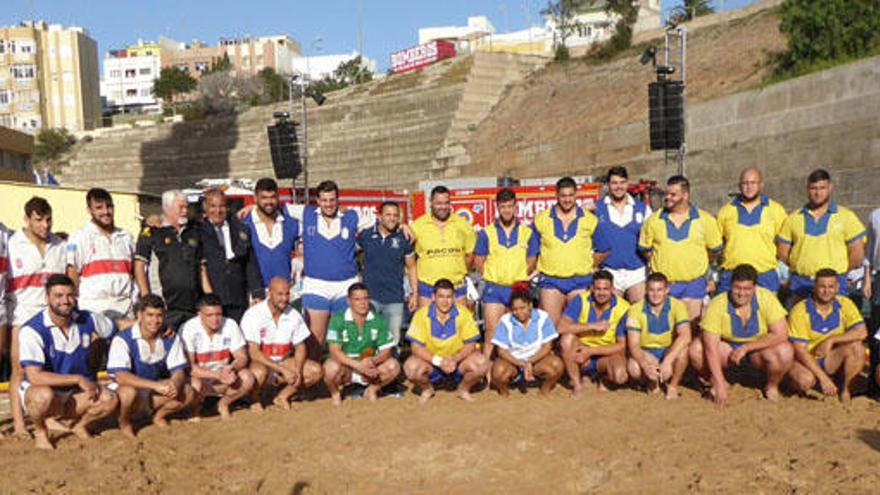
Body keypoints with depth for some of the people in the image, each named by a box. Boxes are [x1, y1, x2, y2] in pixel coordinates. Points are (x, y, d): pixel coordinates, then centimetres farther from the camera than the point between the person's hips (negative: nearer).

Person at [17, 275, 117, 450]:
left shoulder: (87, 320, -6)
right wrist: (78, 379, -24)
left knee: (110, 399, -21)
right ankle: (40, 431, -3)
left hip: (76, 393, 4)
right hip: (38, 390, -4)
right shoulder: (32, 330, -21)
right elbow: (34, 376, -26)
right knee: (45, 396, -39)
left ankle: (79, 425, 12)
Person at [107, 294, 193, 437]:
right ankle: (124, 422, -3)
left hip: (157, 391, 4)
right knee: (129, 392, -37)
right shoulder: (123, 339, -20)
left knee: (187, 392, -19)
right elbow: (120, 376, -30)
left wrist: (174, 385, -30)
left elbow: (179, 371, -5)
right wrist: (155, 385, -40)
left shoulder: (171, 339, -5)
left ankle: (159, 415, 10)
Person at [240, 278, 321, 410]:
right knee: (259, 372, -38)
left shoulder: (294, 315, -3)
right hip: (259, 362, -5)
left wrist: (298, 371, -16)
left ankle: (282, 396, 5)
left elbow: (300, 347, 4)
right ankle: (255, 398, -4)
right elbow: (254, 353, -21)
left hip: (283, 361, 5)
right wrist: (283, 370, -28)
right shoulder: (253, 315, -17)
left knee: (316, 370, -14)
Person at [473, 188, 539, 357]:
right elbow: (478, 261, 6)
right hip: (494, 289, -1)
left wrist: (520, 279, 2)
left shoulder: (528, 233, 6)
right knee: (491, 334, -4)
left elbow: (531, 262, 10)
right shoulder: (486, 233, 4)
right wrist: (492, 276, -1)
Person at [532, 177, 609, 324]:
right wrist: (537, 268, 4)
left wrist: (588, 266, 7)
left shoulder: (590, 220, 4)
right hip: (551, 281, 0)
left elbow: (604, 251, 12)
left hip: (580, 282, 0)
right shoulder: (541, 220, 3)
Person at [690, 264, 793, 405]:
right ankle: (716, 382, 4)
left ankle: (772, 386, 3)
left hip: (758, 350, 0)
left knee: (785, 352, -31)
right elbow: (711, 347, -26)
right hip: (727, 348, 0)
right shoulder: (717, 304, -22)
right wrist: (719, 385, -32)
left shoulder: (766, 298, -19)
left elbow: (781, 335, -21)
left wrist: (746, 348, -25)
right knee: (696, 349, -27)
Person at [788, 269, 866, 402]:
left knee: (857, 347, -24)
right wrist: (823, 377, -26)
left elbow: (862, 332, -18)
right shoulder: (800, 311, -17)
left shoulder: (844, 304, -5)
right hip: (805, 360, -4)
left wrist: (831, 340, -25)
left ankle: (845, 388, -1)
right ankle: (802, 387, 4)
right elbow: (800, 350, -20)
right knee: (805, 380, -35)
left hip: (831, 359, 4)